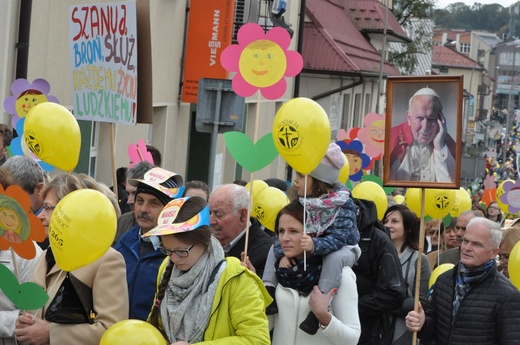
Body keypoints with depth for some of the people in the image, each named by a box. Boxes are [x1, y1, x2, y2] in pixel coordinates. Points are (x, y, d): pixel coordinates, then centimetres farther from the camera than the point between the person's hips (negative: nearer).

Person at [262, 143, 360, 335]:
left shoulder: (343, 204, -26)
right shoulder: (300, 201, -8)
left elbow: (338, 237, -37)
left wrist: (315, 245, -55)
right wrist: (283, 253, -32)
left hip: (341, 248, -6)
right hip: (305, 249, 6)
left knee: (335, 258, -39)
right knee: (276, 248, -2)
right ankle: (268, 290, -11)